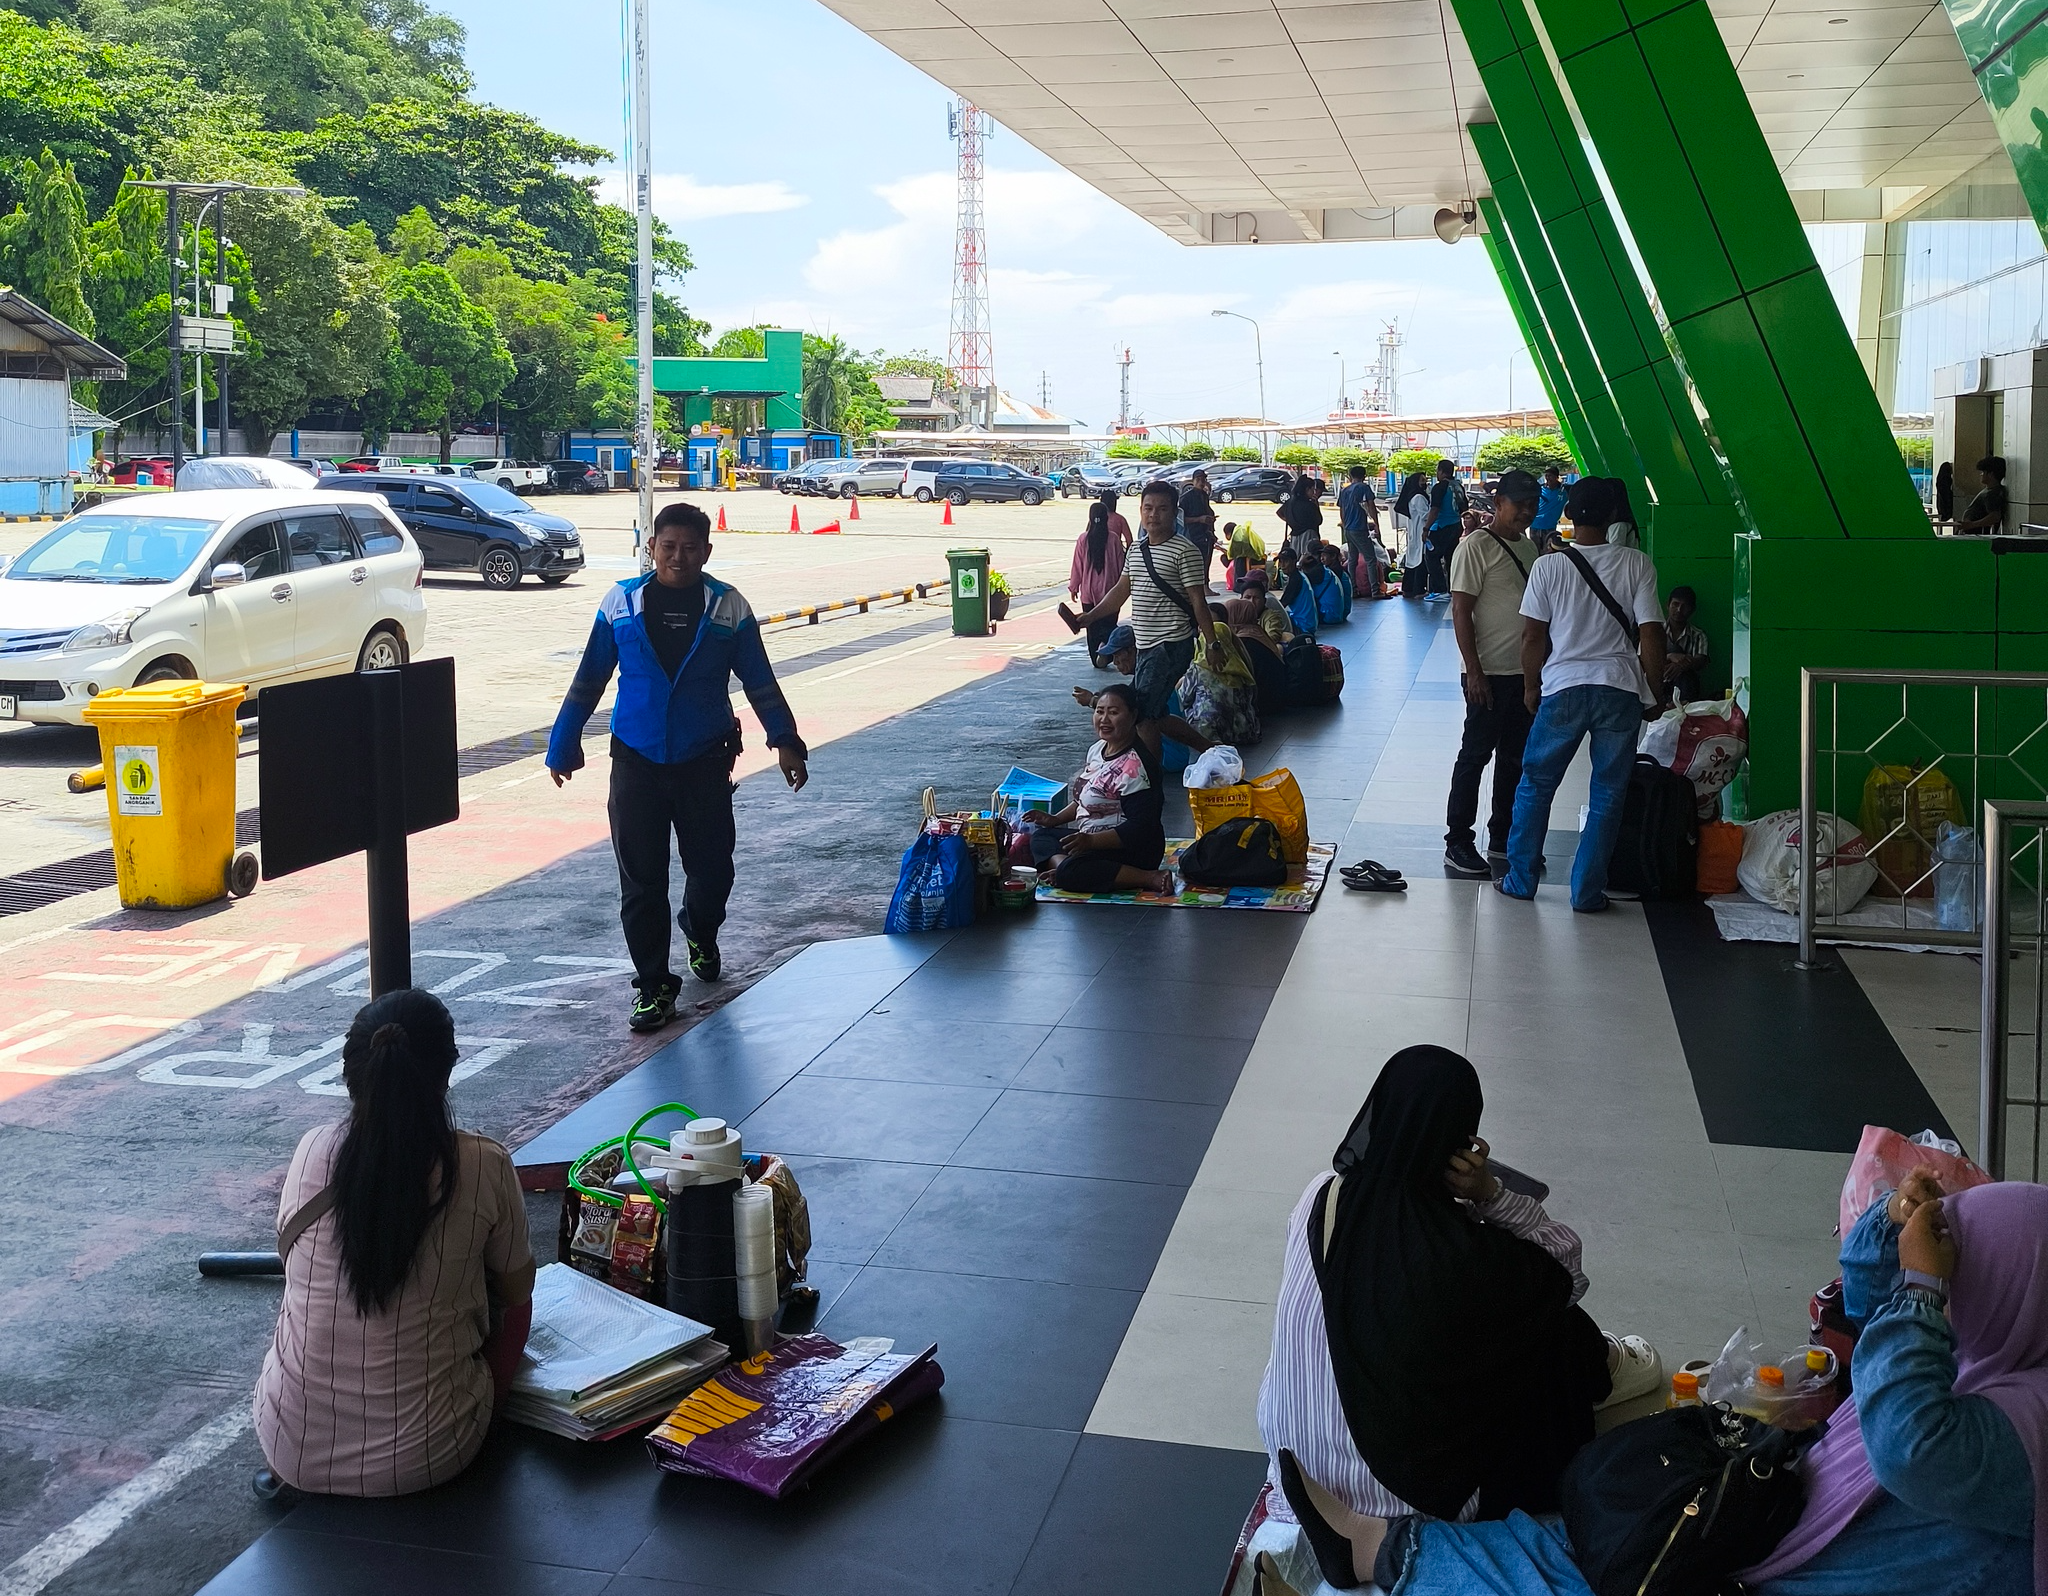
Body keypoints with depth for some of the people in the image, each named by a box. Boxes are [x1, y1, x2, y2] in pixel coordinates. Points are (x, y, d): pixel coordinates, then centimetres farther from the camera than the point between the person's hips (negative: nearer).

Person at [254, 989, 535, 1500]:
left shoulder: (313, 1150, -8)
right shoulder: (484, 1166, -14)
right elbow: (517, 1288, 3)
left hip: (293, 1448, 3)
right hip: (425, 1456, -2)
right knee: (509, 1301, 23)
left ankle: (290, 1477, 29)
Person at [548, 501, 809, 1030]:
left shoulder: (728, 608, -1)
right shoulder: (622, 603, 0)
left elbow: (759, 681, 6)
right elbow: (589, 680, 8)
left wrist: (785, 742, 3)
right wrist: (564, 744, 10)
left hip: (705, 762, 0)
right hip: (637, 762, 0)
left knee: (711, 866, 8)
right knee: (641, 880, -1)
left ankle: (701, 936, 41)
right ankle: (653, 986, 9)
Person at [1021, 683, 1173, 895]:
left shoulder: (1135, 766, -22)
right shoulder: (1098, 749, 7)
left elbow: (1139, 827, -26)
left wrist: (1091, 841, -31)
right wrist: (1055, 819, 10)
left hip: (1133, 848, -10)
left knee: (1070, 873, -31)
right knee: (1040, 836, 11)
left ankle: (1152, 878, -24)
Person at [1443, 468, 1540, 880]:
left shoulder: (1528, 548, 13)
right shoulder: (1475, 548, -11)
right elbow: (1461, 613, -15)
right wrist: (1474, 672, -19)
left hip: (1525, 672, 8)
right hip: (1489, 674, -8)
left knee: (1515, 757, 13)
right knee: (1475, 755, -3)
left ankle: (1502, 838, 24)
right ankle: (1458, 845, 3)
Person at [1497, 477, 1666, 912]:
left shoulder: (1548, 566, -4)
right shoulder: (1636, 564, -3)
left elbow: (1533, 636, -1)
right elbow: (1650, 635, -5)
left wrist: (1531, 686, 13)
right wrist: (1655, 691, 8)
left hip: (1563, 687, 0)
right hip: (1620, 690, 0)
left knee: (1535, 784, 14)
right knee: (1608, 794, 8)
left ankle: (1520, 880, 18)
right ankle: (1587, 892, 11)